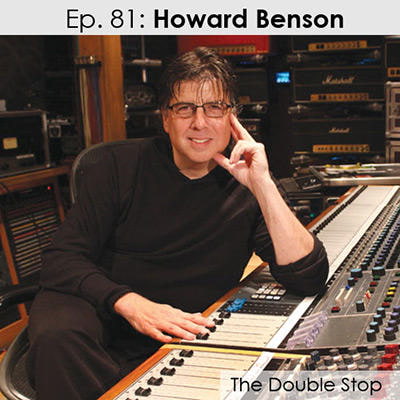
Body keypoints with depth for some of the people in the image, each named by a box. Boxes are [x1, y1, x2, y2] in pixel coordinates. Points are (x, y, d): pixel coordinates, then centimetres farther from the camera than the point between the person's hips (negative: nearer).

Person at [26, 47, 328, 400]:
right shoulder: (124, 167, -1)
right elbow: (62, 258, -7)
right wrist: (130, 302, -25)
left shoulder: (246, 188, -1)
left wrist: (263, 184, -20)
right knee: (57, 335, -33)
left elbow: (309, 279, -12)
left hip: (181, 337, 1)